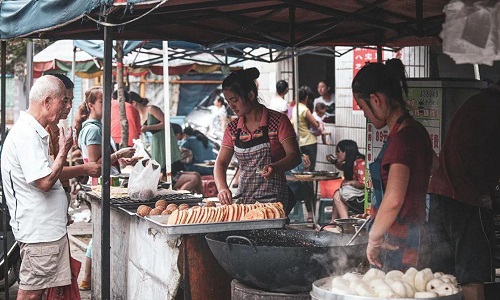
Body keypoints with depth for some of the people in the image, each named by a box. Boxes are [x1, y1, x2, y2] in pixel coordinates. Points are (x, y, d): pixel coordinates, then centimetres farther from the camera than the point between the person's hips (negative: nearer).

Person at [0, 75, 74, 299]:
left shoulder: (33, 132, 15)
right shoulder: (26, 135, -19)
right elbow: (45, 182, -24)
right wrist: (64, 151, -13)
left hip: (46, 228, 11)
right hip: (38, 229, -11)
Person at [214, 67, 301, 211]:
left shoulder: (278, 121, -2)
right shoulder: (233, 128, 12)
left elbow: (295, 156, -8)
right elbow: (221, 163, 10)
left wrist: (275, 167, -28)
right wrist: (222, 188, -9)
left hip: (273, 198, -5)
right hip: (243, 197, 5)